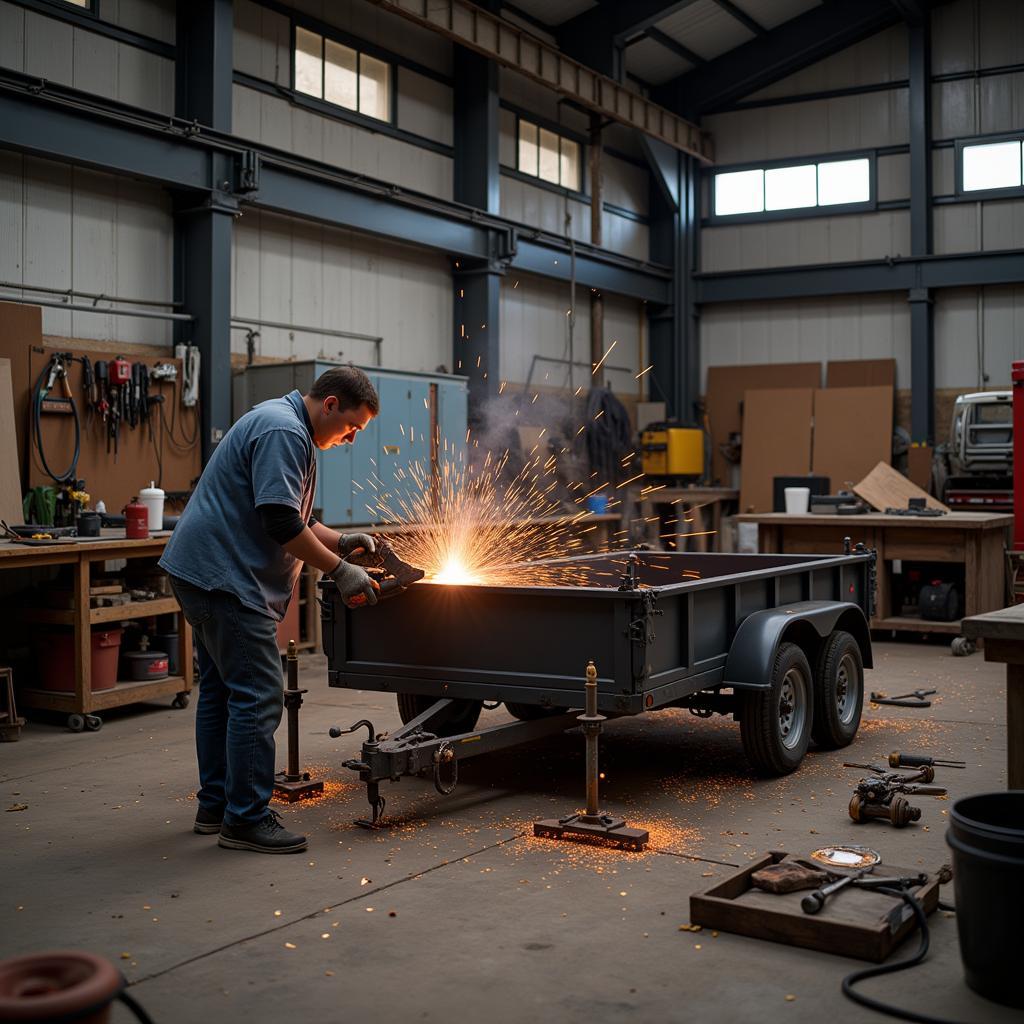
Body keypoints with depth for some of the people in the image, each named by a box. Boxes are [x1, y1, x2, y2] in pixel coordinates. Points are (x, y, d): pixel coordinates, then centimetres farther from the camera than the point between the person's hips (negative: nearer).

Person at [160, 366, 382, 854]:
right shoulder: (284, 432, -17)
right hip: (226, 576, -12)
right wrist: (340, 571, -17)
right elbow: (281, 524, -24)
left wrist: (339, 540, 11)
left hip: (205, 572, 12)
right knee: (257, 696, -9)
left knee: (221, 689, 17)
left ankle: (215, 804, 26)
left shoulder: (282, 424, 18)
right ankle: (246, 819, -5)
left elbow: (289, 515, 24)